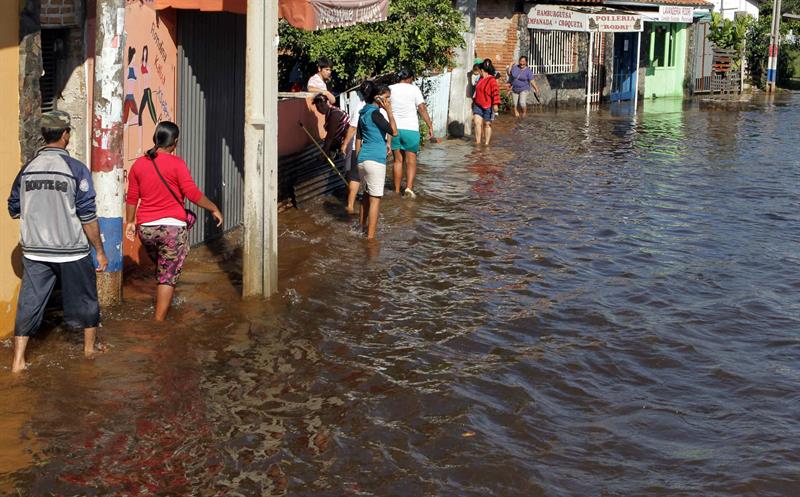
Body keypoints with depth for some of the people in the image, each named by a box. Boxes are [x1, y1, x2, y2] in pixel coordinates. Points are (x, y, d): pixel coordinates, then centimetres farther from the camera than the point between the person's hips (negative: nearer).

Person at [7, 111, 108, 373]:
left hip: (34, 252, 3)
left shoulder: (27, 169, 1)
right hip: (71, 252, -3)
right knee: (84, 299, 17)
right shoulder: (76, 169, -11)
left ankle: (18, 361, 4)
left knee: (29, 303, 7)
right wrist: (100, 251, -3)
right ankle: (90, 346, 34)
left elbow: (14, 210, 11)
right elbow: (88, 216, -11)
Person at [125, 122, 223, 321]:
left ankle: (162, 308, 33)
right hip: (172, 226, -4)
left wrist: (130, 222, 21)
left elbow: (132, 197, 11)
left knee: (161, 270, 25)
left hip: (145, 228, 4)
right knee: (168, 277, 1)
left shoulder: (139, 164, 5)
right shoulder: (176, 164, -9)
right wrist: (214, 209, -1)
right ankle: (159, 322, -1)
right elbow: (193, 193, -13)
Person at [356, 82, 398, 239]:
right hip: (376, 160, -9)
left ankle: (362, 226, 36)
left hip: (363, 160, 9)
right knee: (375, 199, -5)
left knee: (367, 194, 24)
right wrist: (389, 111, -13)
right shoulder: (375, 113, -14)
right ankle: (370, 237, -6)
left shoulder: (363, 113, 12)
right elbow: (394, 132, -17)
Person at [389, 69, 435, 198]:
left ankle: (397, 191, 12)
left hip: (394, 129, 3)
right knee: (411, 160, 3)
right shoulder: (414, 89, -3)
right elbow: (422, 109, -10)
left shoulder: (390, 89, 5)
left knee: (398, 160, 12)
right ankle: (409, 187, -15)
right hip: (410, 129, -3)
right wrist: (430, 126, -7)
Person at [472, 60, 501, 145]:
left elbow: (496, 93, -18)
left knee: (487, 124, 5)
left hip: (488, 106, -6)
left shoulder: (492, 80, -12)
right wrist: (474, 101, 30)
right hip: (478, 105, 6)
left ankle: (487, 143, 16)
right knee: (477, 122, -8)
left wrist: (496, 104, -25)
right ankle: (478, 142, -5)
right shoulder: (481, 79, 13)